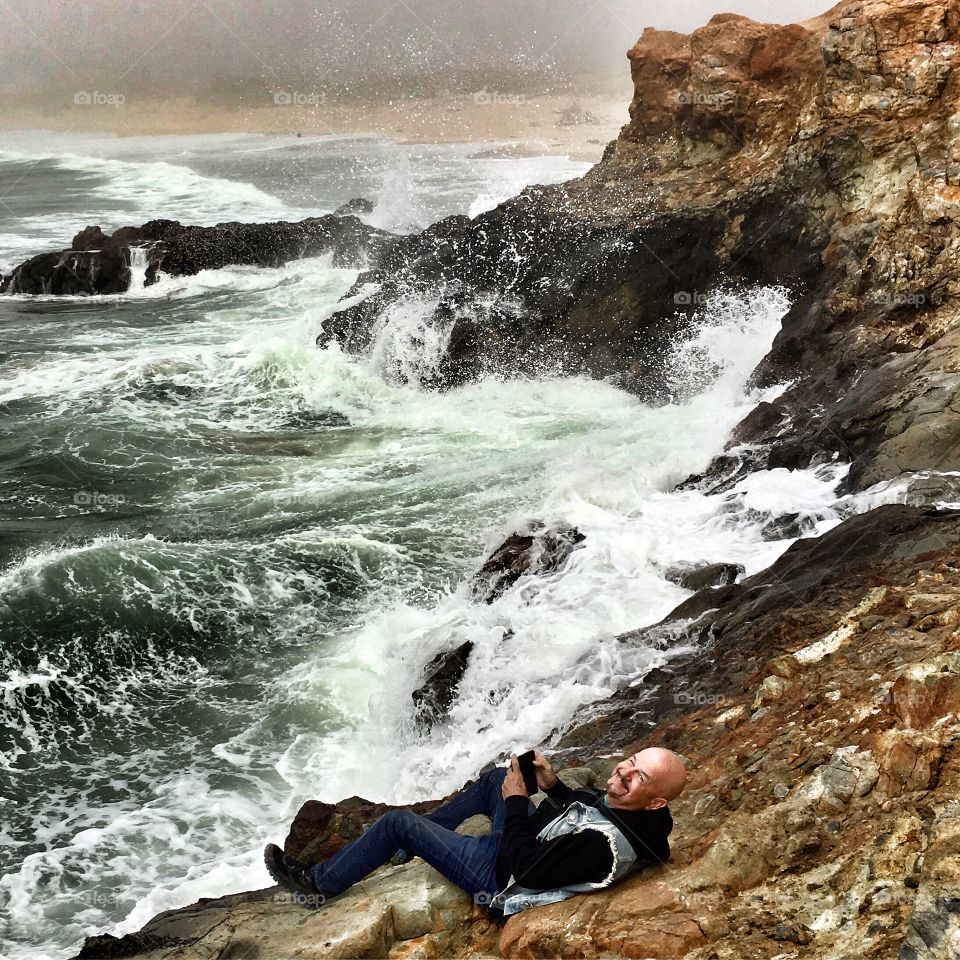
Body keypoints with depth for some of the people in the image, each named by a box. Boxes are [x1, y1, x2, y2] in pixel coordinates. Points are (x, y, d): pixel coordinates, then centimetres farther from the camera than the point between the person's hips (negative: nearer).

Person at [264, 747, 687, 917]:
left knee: (397, 822, -3)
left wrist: (516, 801, -23)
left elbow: (524, 870, -31)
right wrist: (554, 785, -7)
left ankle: (316, 885, 21)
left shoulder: (603, 843, -41)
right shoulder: (624, 803, -15)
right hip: (533, 843, 9)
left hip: (501, 874, -8)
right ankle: (412, 842, 40)